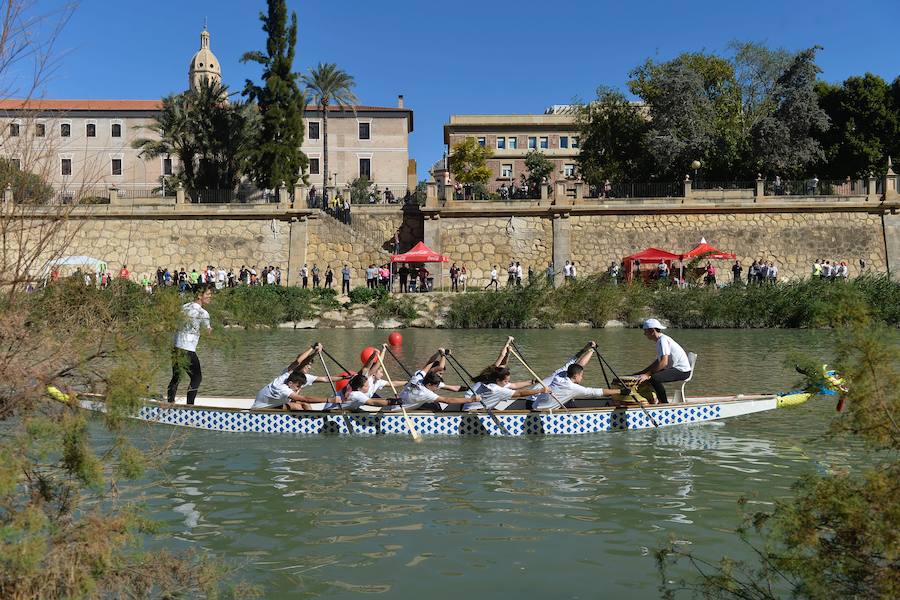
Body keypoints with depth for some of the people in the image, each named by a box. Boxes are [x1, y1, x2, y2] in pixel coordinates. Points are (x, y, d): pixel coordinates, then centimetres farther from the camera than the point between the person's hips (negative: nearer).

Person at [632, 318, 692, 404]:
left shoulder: (663, 340, -17)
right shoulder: (659, 341, 15)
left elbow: (664, 362, -28)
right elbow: (658, 361, 23)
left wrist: (647, 374, -27)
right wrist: (642, 372, 16)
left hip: (682, 371, -11)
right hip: (675, 369, 11)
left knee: (654, 378, -29)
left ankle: (665, 404, -16)